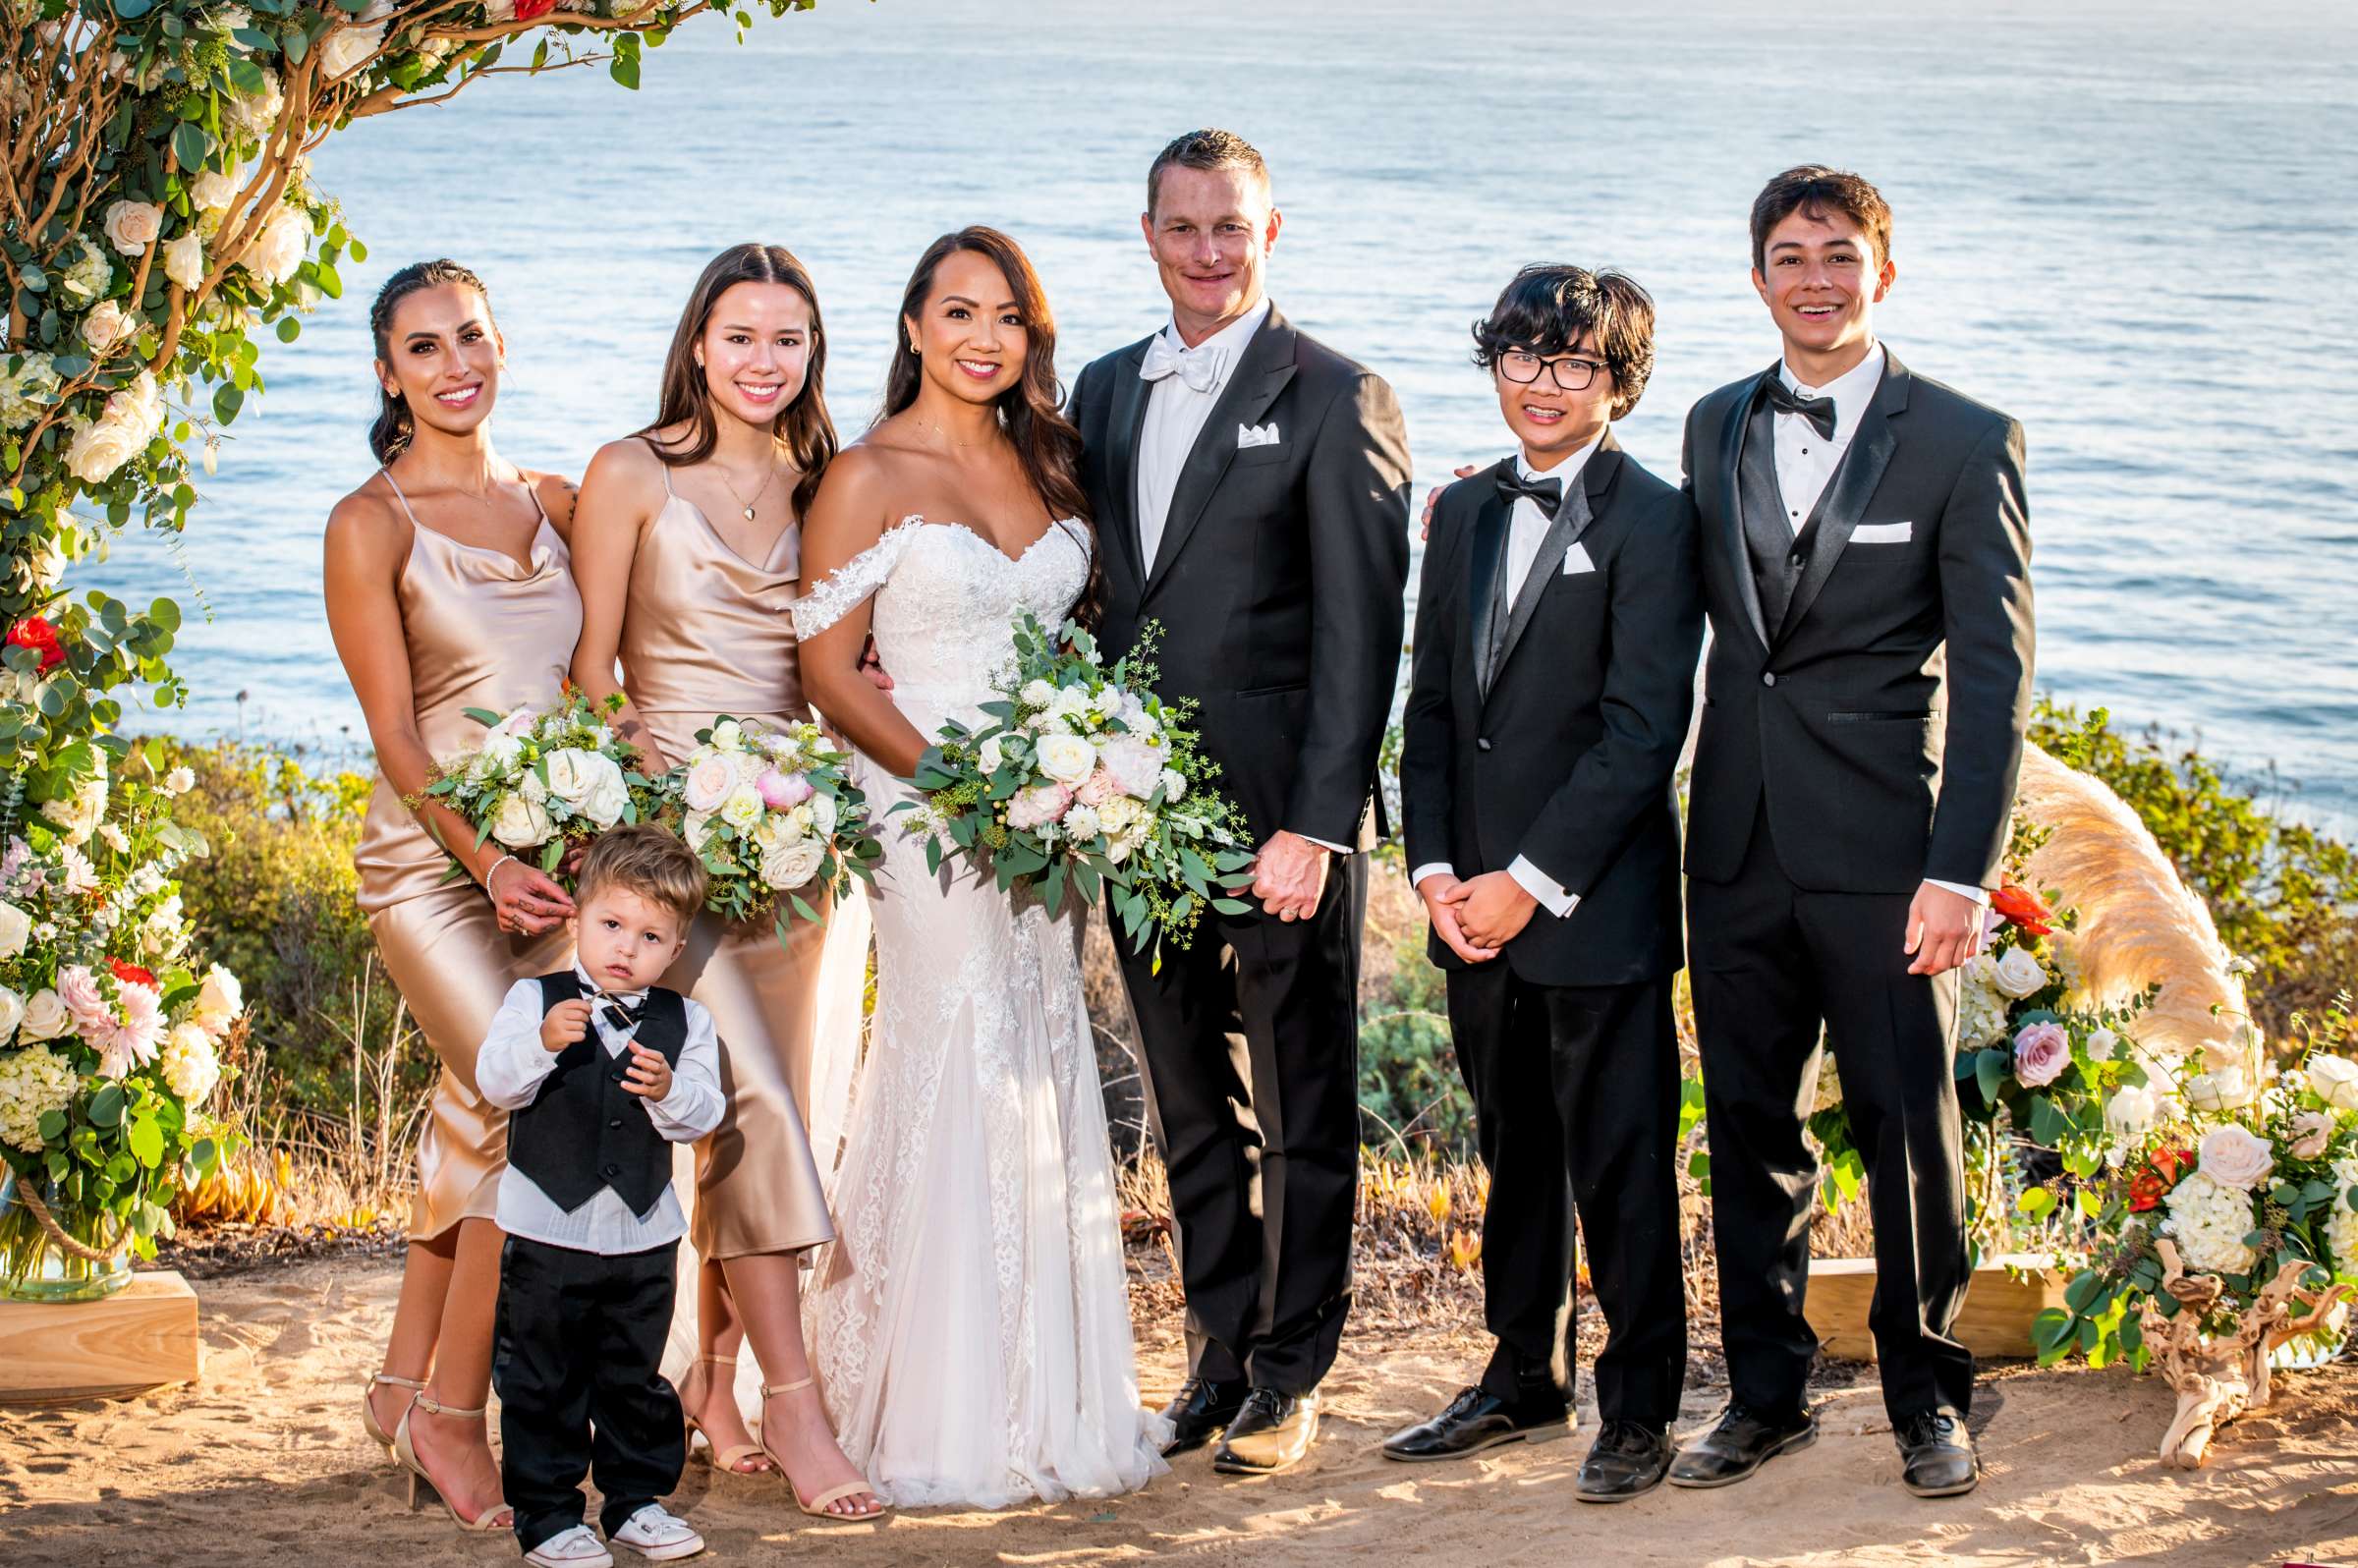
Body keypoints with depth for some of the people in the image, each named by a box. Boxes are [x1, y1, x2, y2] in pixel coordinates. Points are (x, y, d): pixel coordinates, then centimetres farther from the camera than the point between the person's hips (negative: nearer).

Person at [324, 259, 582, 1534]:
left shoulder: (552, 504, 11)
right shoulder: (371, 525, -4)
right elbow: (396, 735, -8)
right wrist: (489, 866, -17)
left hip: (549, 856, 5)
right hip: (432, 861, -5)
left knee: (486, 1116, 7)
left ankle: (408, 1384, 25)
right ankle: (450, 1416, -5)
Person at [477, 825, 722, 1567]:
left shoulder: (685, 1022, 1)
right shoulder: (535, 1001, -5)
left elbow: (702, 1116, -5)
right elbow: (496, 1083, -16)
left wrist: (667, 1091, -25)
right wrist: (542, 1042, -33)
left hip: (644, 1235, 3)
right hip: (547, 1231, -2)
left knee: (634, 1379, 13)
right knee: (543, 1382, 4)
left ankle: (636, 1501, 25)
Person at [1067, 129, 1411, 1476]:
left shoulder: (1337, 400, -6)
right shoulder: (1107, 390, 13)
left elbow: (1360, 631, -11)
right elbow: (1093, 596, 16)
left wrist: (1316, 823, -17)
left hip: (1283, 814, -5)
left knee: (1303, 1111, 5)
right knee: (1192, 1108, 13)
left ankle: (1292, 1376, 15)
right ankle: (1221, 1355, 24)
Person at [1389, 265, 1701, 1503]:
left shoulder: (1652, 521, -9)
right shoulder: (1466, 514, 12)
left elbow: (1643, 730, -14)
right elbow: (1432, 706, 13)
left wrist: (1531, 882, -15)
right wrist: (1435, 868, 1)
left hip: (1599, 909, -6)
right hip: (1478, 904, 6)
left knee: (1620, 1165, 1)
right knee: (1514, 1153, 16)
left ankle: (1639, 1405, 13)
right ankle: (1525, 1380, 29)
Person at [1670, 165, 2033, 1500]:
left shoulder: (1967, 441, -5)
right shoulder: (1719, 428, 10)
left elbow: (1994, 673, -9)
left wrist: (1962, 873, -16)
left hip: (1882, 846, -4)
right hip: (1739, 842, 4)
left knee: (1909, 1127, 3)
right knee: (1749, 1127, 10)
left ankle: (1930, 1397, 20)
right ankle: (1768, 1392, 23)